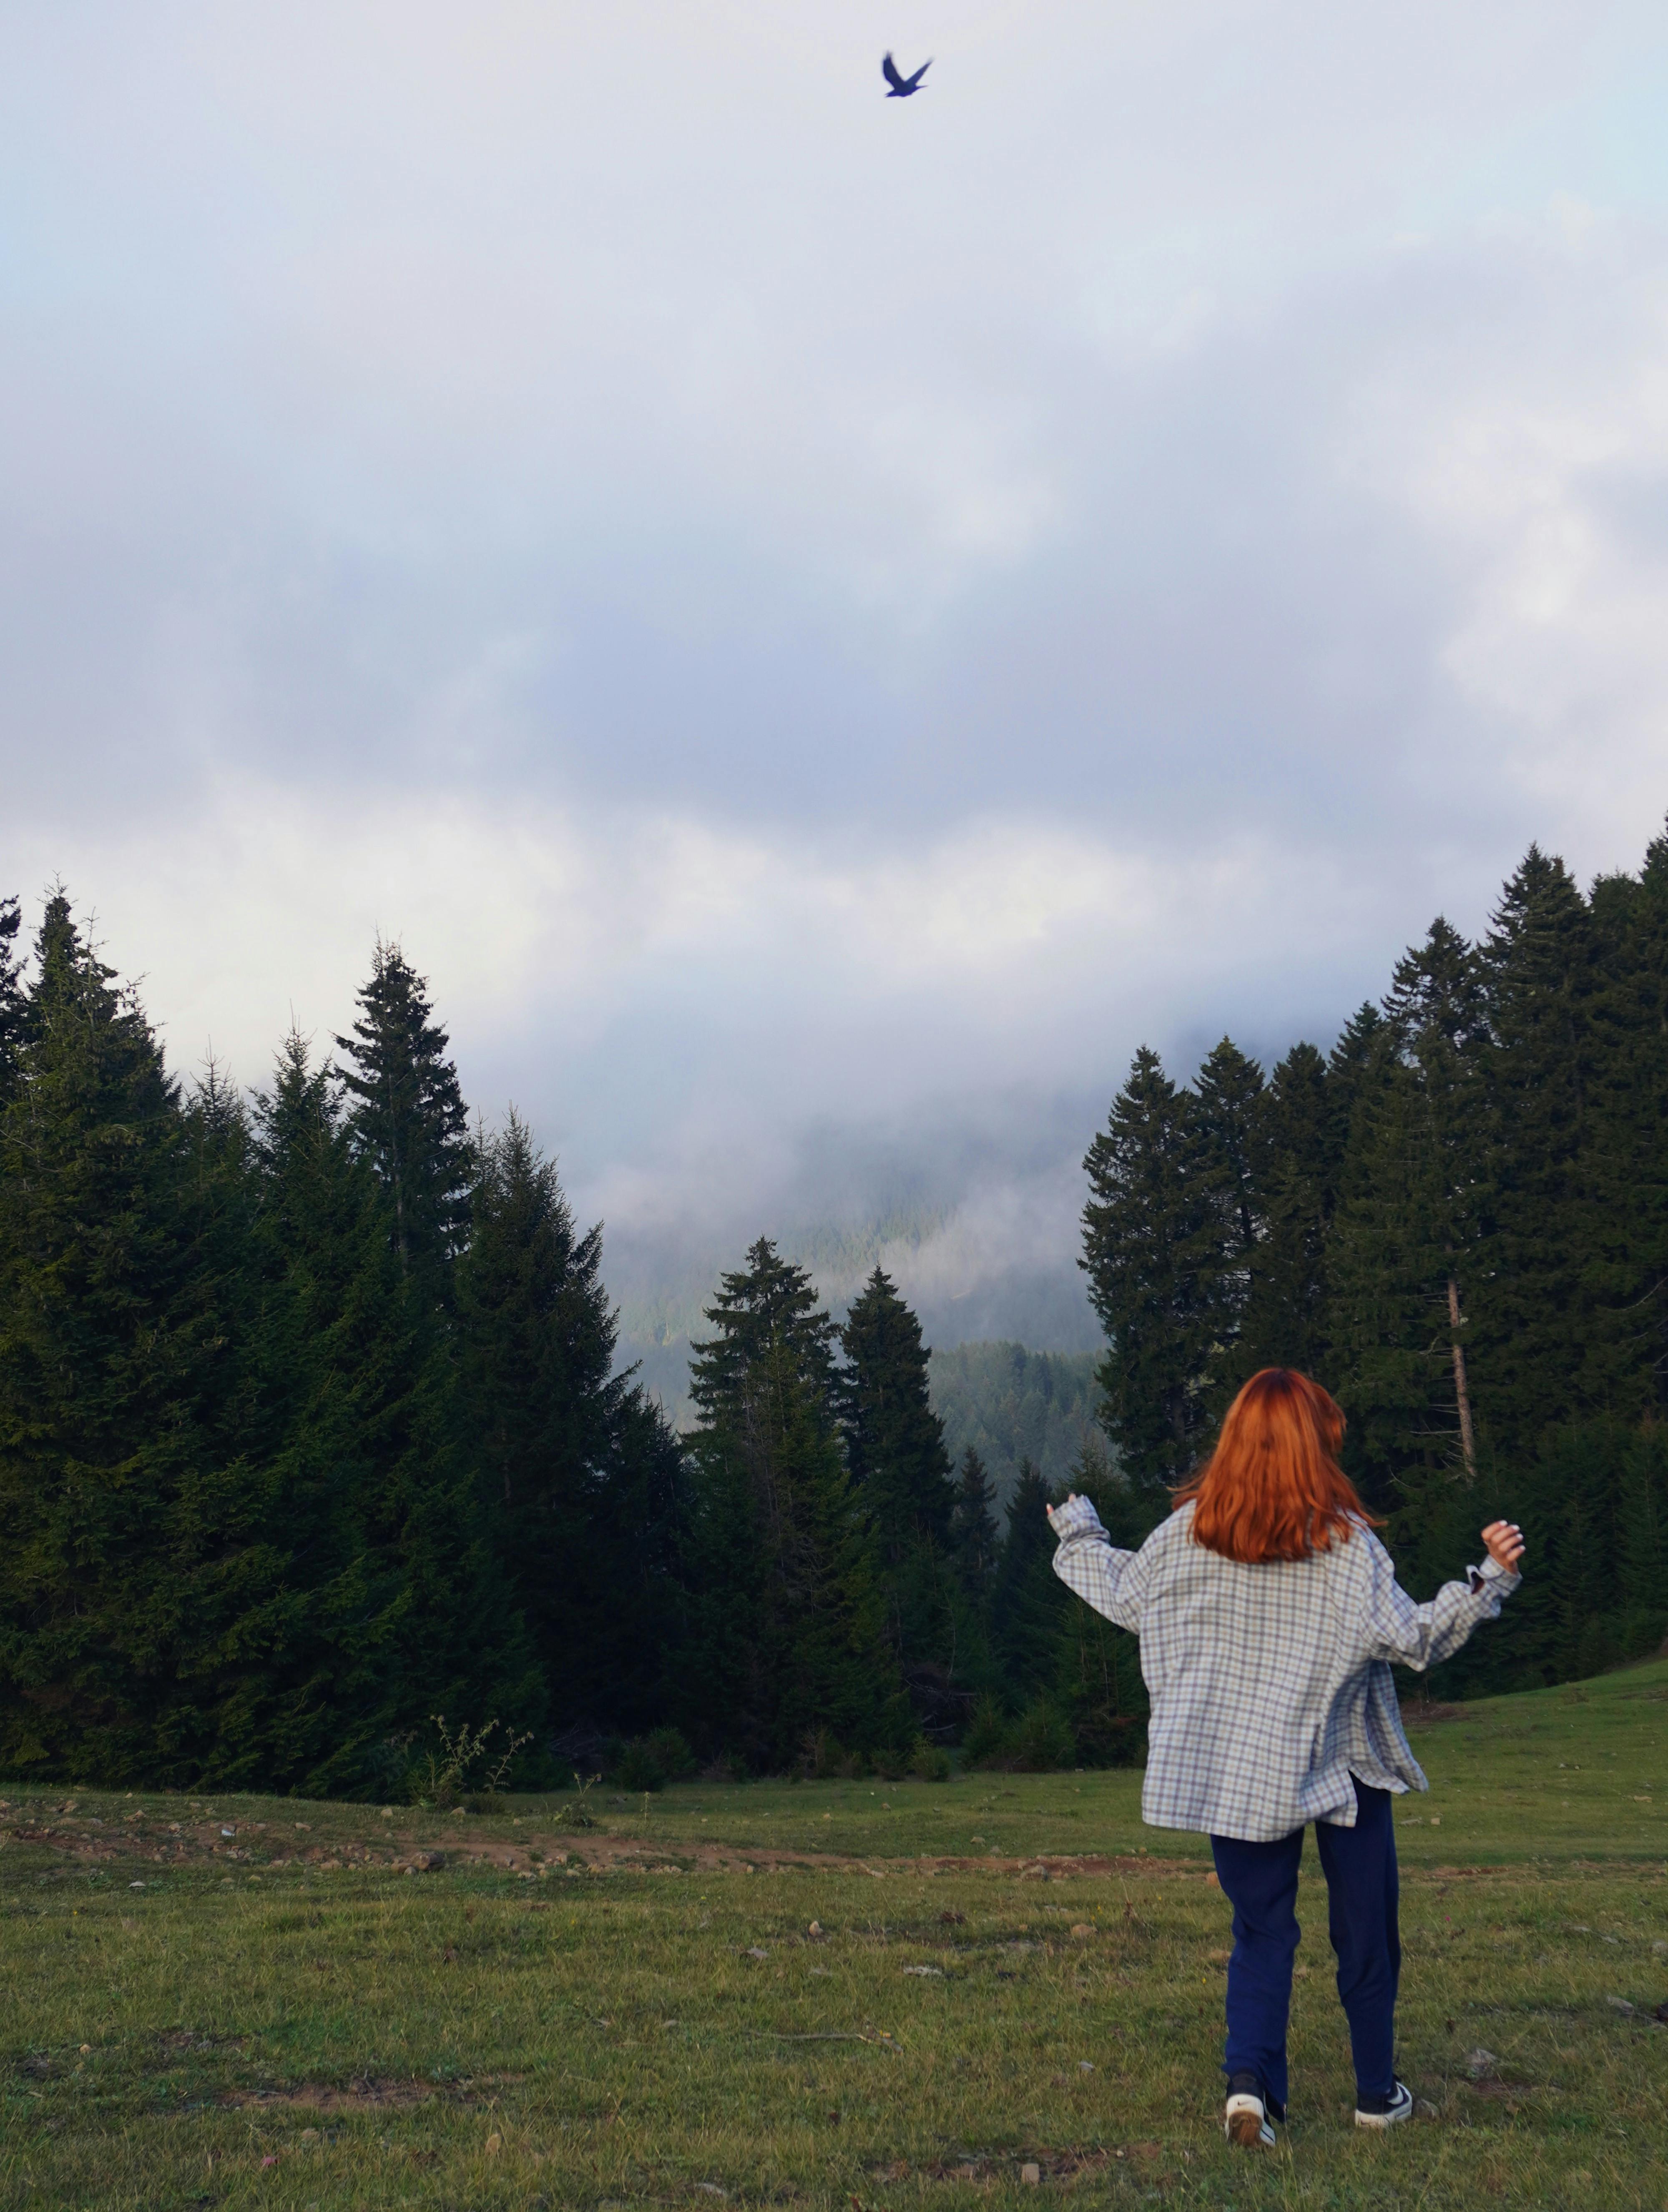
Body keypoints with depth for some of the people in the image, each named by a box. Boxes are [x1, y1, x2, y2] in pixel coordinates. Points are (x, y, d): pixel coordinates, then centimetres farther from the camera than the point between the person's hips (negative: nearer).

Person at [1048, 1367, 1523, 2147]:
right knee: (1365, 1934, 16)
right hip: (1339, 1765, -2)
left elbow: (1122, 1593, 10)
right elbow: (1412, 1637, -16)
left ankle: (1249, 2079, -5)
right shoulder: (1344, 1541, -15)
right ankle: (1377, 2093, 27)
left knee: (1261, 1932, 13)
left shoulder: (1189, 1532, -5)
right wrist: (1490, 1579, -13)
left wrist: (1076, 1531, 27)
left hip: (1227, 1769, 2)